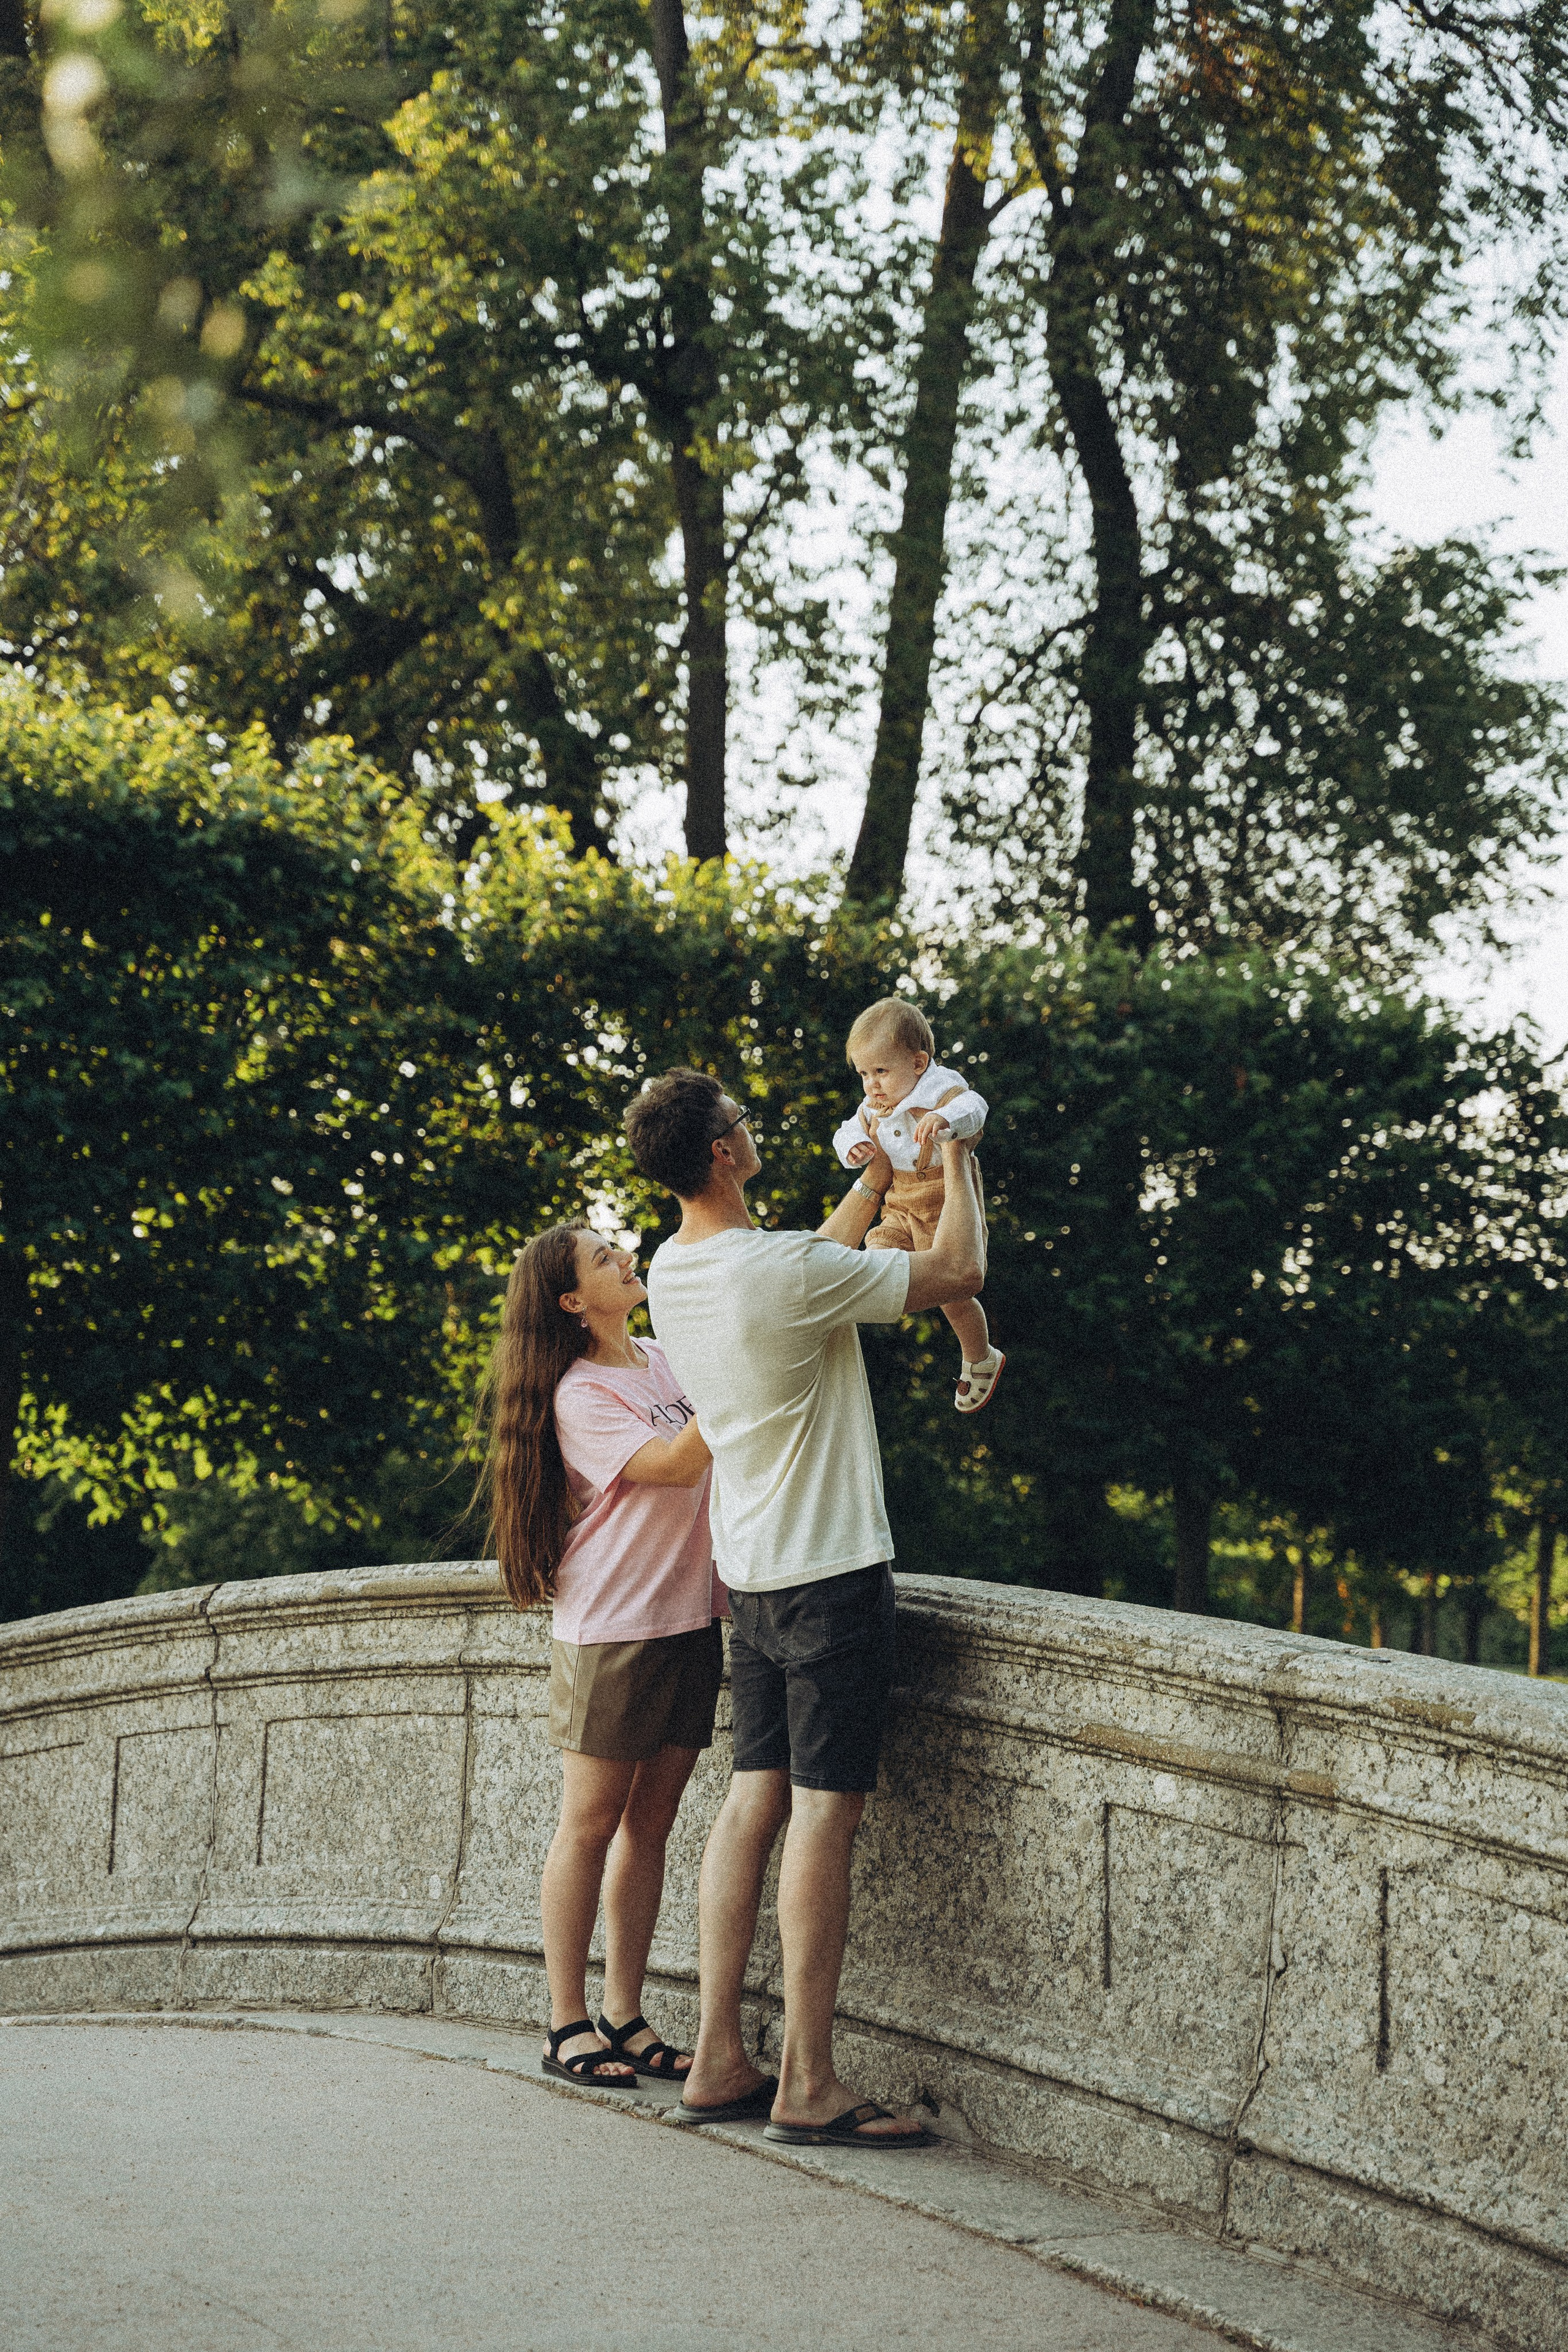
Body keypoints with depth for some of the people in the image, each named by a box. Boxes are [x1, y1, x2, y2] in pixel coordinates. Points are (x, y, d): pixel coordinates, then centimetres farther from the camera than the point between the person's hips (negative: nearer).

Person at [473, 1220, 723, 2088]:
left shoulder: (668, 1360, 12)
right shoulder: (579, 1395, -10)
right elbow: (677, 1464, -20)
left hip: (690, 1619, 7)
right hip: (611, 1627, -7)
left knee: (650, 1820, 9)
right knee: (591, 1823, -1)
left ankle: (625, 2017, 16)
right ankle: (568, 2025, 7)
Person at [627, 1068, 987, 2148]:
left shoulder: (673, 1274, 6)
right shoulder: (786, 1270, -20)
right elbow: (958, 1270, -11)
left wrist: (874, 1180, 29)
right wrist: (956, 1155, 4)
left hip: (752, 1574, 8)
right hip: (833, 1572, -8)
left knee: (755, 1801, 9)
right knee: (826, 1812, -5)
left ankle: (720, 2065, 10)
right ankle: (809, 2085, -4)